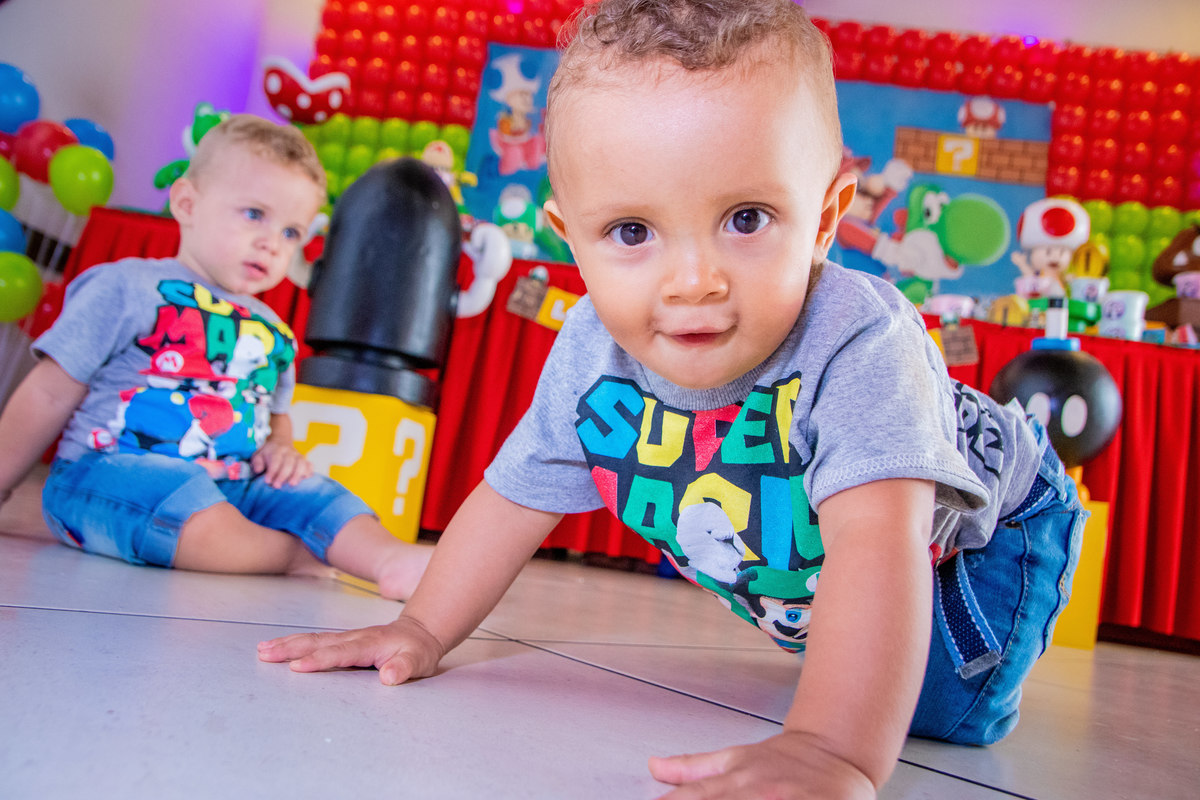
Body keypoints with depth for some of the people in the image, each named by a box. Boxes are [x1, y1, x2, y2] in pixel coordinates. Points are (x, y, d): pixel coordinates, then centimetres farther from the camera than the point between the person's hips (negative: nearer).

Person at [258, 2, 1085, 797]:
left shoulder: (859, 345, -44)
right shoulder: (592, 355, -26)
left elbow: (875, 542, -55)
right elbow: (516, 494, -12)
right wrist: (424, 631, -11)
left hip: (972, 539, -3)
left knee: (931, 715, -13)